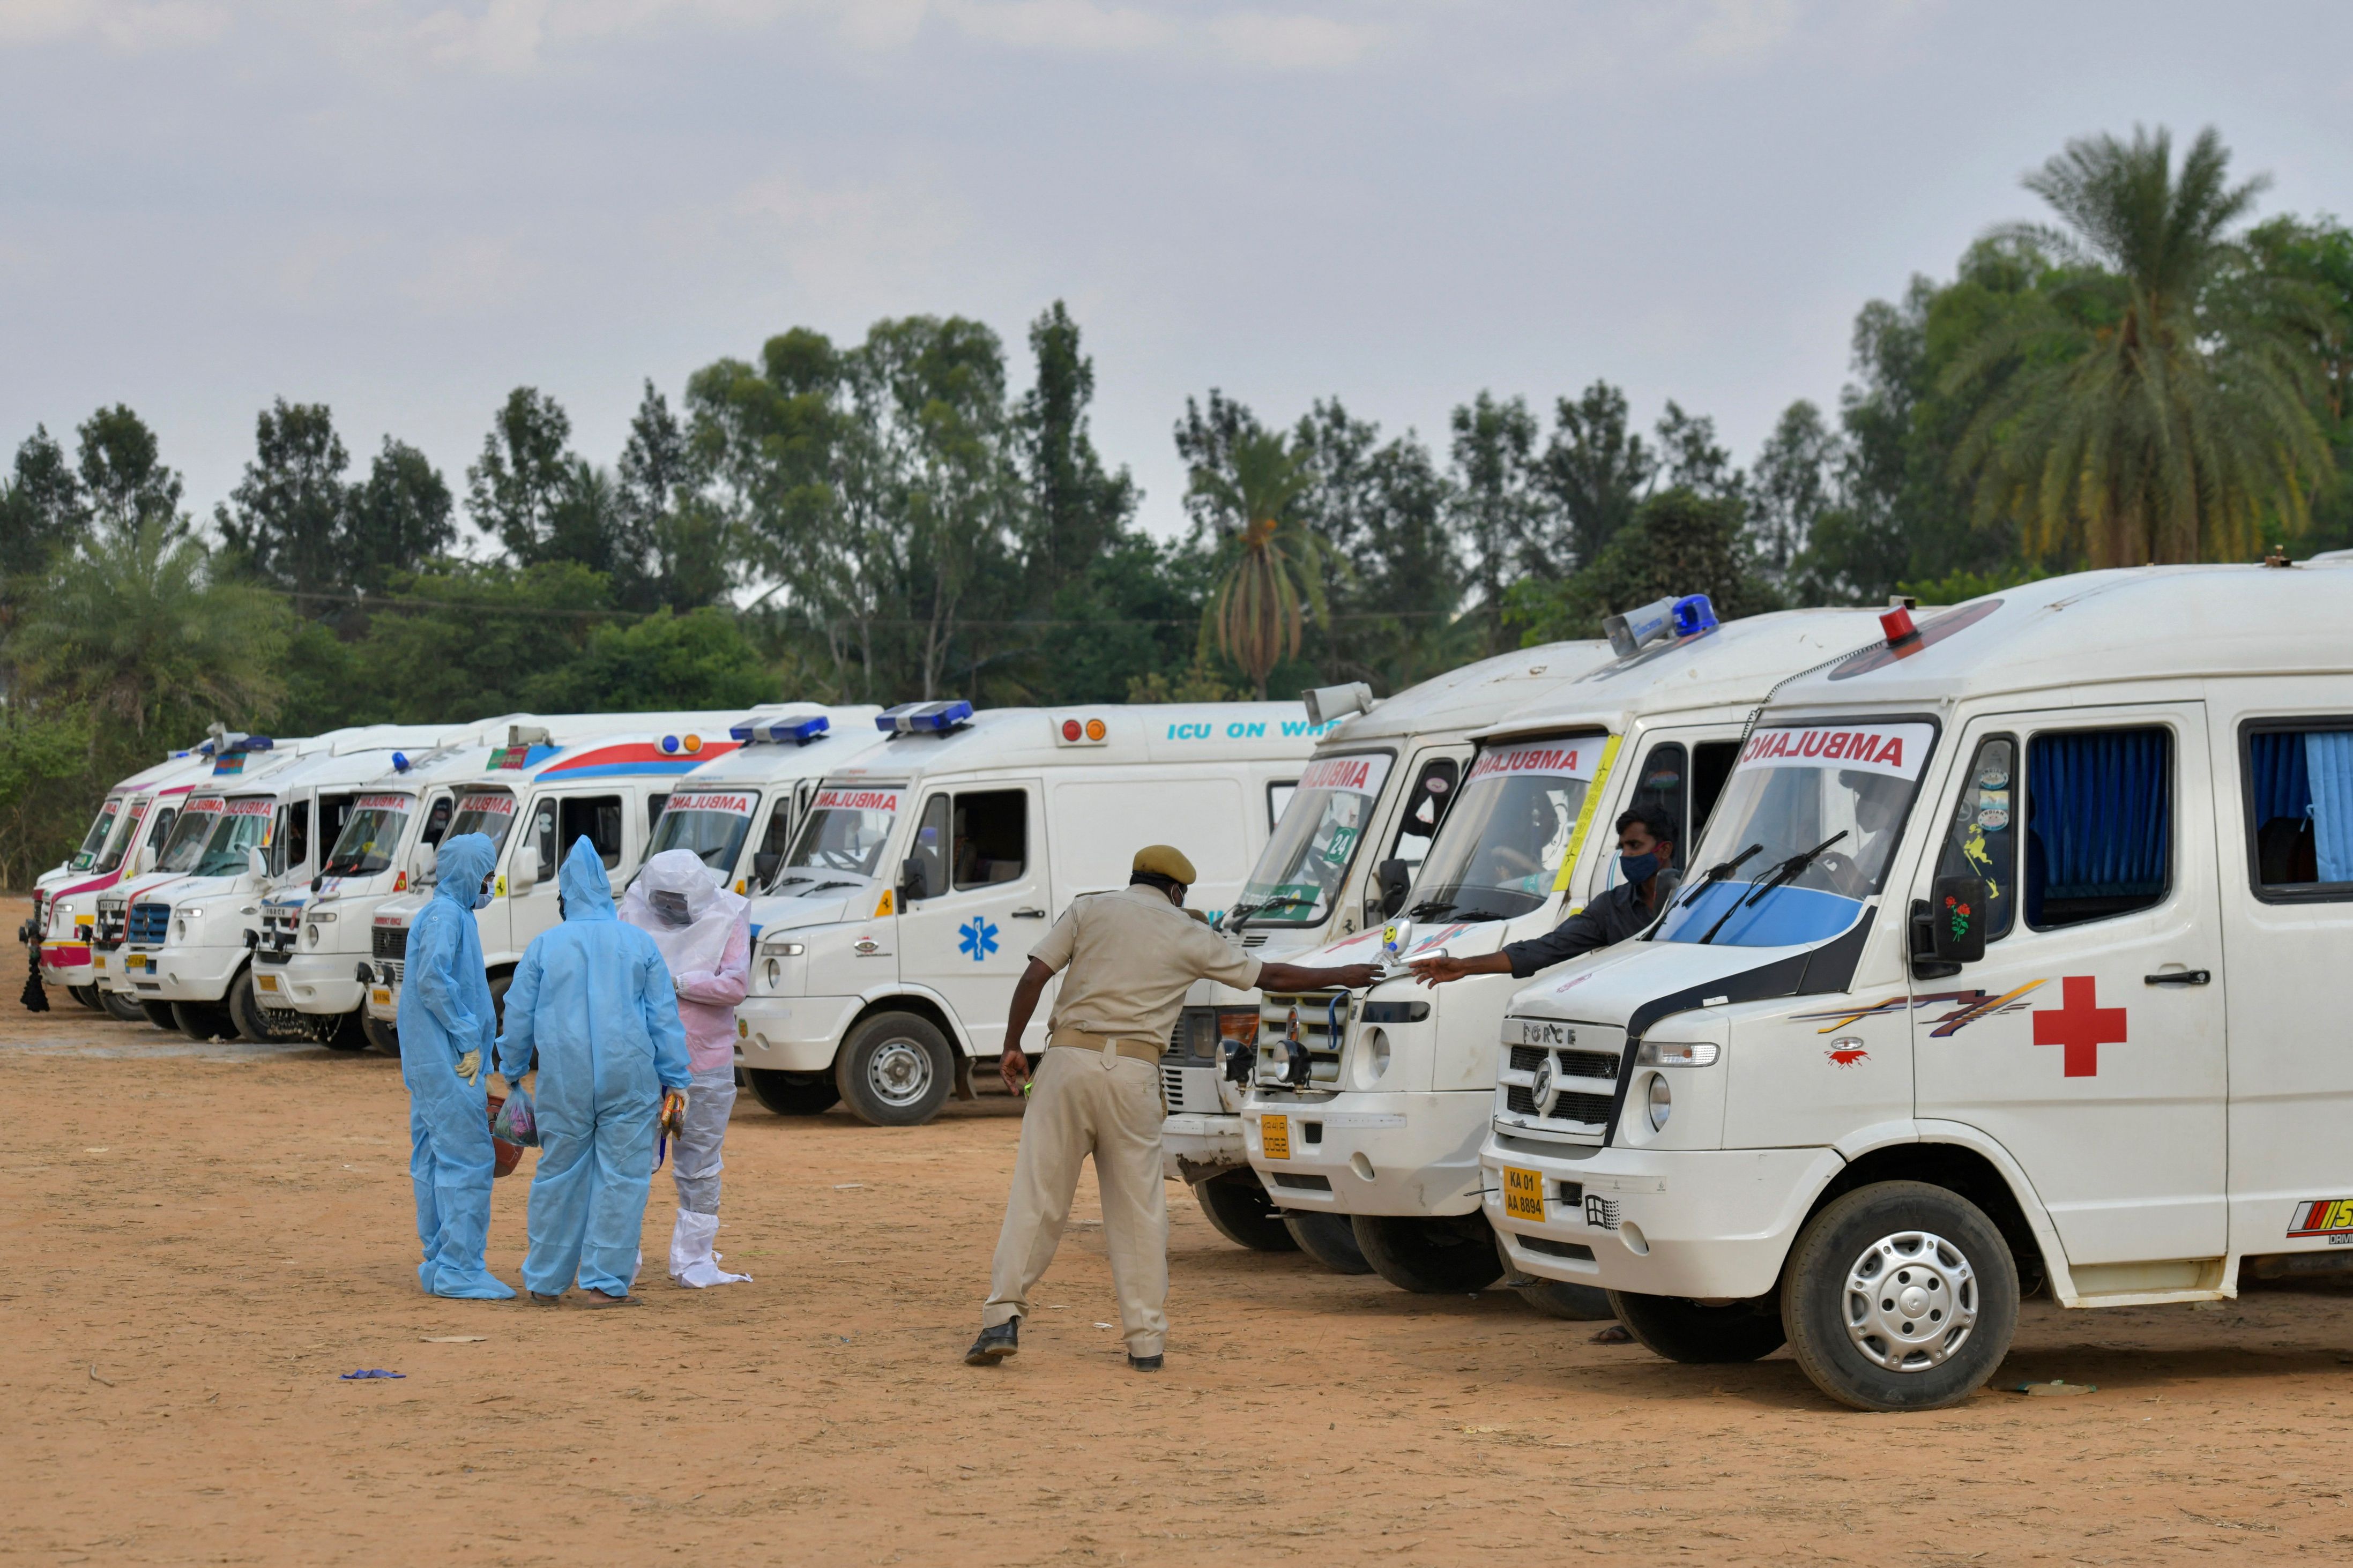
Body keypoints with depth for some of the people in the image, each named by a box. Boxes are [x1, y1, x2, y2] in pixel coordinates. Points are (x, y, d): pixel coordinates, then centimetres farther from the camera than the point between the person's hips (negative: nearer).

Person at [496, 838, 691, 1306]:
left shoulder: (544, 946, 4)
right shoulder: (640, 944, 4)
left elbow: (518, 1016, 9)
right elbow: (665, 1018, 4)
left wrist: (511, 1073, 22)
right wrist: (675, 1080, 8)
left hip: (564, 1080, 1)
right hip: (628, 1078, -1)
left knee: (558, 1177, 10)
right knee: (620, 1177, 2)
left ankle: (547, 1280, 18)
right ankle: (605, 1280, -1)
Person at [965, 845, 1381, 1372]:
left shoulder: (1089, 909, 11)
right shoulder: (1190, 935, 12)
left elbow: (1034, 977, 1)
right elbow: (1272, 977, 20)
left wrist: (1012, 1046, 7)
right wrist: (1342, 977, 32)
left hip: (1070, 1057, 0)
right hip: (1134, 1072, 0)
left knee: (1036, 1194, 1)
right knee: (1139, 1207, 7)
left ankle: (1003, 1317, -7)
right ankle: (1146, 1339, 7)